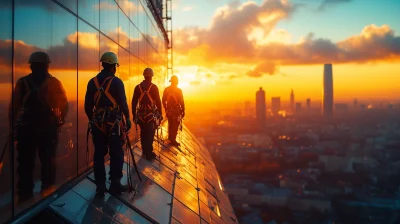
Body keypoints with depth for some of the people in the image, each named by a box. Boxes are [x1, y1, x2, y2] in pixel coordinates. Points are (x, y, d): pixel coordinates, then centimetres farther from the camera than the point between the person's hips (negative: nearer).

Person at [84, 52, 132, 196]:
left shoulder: (92, 82, 5)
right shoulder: (116, 82, -9)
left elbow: (88, 105, 7)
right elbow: (123, 103, -10)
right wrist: (127, 119, 2)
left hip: (97, 124, 4)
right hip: (114, 124, -4)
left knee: (99, 155, 9)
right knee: (116, 155, 5)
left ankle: (100, 186, 13)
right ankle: (115, 185, 9)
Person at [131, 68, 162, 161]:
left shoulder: (138, 87, 4)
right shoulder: (154, 87, -7)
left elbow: (134, 102, 5)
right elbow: (158, 101, -7)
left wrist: (134, 114, 13)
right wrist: (160, 114, 2)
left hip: (141, 114, 4)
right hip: (151, 114, -4)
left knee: (143, 133, 15)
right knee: (150, 134, 1)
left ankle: (145, 151, 26)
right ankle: (149, 153, 3)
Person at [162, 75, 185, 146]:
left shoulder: (166, 89, 0)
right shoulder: (179, 90, -14)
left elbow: (164, 100, 5)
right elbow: (181, 102, -13)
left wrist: (166, 108, 18)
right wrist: (183, 111, -5)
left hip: (169, 110, 6)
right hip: (176, 110, -5)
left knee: (170, 124, 21)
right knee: (175, 125, 3)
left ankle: (170, 137, 35)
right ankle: (173, 140, 5)